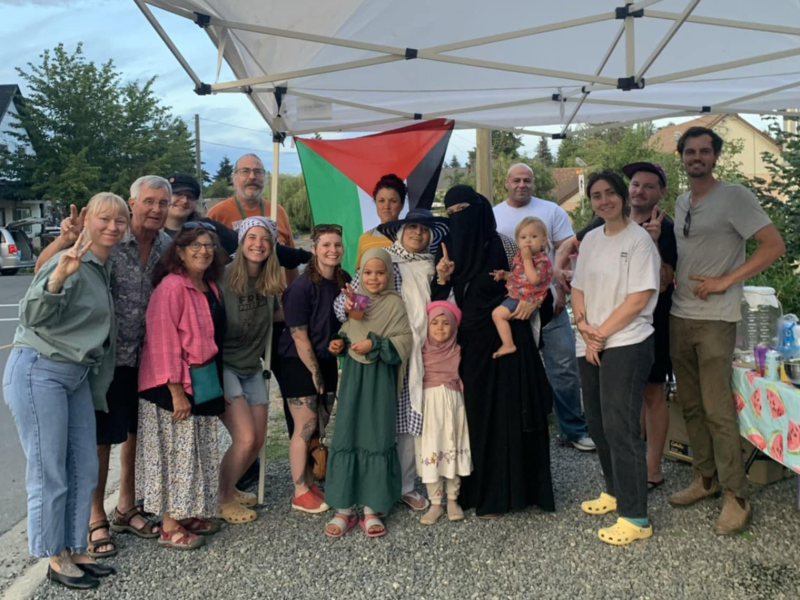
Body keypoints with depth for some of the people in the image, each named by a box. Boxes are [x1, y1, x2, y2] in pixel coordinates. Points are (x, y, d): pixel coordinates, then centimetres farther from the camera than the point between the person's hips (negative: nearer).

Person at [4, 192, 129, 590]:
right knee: (49, 472, 1)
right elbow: (32, 316, -28)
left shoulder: (104, 269, 9)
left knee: (85, 468, 12)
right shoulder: (69, 263, -16)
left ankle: (75, 551, 25)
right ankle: (56, 559, 15)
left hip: (78, 376, 9)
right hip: (38, 373, -8)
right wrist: (60, 276, -41)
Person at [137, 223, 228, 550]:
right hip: (175, 383, -8)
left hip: (204, 379, 8)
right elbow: (163, 341, -20)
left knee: (199, 450, 15)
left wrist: (213, 381, 9)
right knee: (176, 451, 0)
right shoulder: (172, 286, -16)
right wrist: (177, 390, -20)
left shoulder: (210, 288, 9)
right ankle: (169, 526, 12)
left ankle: (190, 514, 29)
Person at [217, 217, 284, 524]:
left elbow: (278, 312, 21)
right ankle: (224, 499, 12)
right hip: (224, 366, -6)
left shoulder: (269, 281, 2)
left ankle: (230, 488, 34)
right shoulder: (224, 277, -16)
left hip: (252, 368, 7)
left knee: (258, 439, 8)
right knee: (245, 438, -13)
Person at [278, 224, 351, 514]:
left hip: (326, 361, 6)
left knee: (321, 425, 12)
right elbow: (299, 336, -17)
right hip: (299, 363, -6)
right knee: (305, 428, -1)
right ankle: (300, 493, 12)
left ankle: (310, 482, 28)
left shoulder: (344, 281, -1)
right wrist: (315, 373, -12)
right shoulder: (301, 287, -19)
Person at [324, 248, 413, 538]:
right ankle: (344, 509, 12)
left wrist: (375, 345, -19)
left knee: (377, 438, 2)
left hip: (380, 377, -3)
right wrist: (339, 343, -3)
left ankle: (371, 509, 13)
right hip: (353, 374, 4)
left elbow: (405, 340, -10)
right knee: (347, 436, 2)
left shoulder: (394, 302, -4)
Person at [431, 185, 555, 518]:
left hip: (507, 340, -3)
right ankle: (482, 491, 21)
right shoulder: (448, 249, 6)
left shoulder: (503, 244, -4)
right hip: (471, 344, 4)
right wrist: (441, 279, -13)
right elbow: (439, 301, 5)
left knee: (510, 413, 2)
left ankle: (514, 488, 16)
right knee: (476, 414, 9)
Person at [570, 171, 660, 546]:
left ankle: (635, 518, 0)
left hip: (626, 345, -7)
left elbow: (639, 298, -15)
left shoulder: (638, 239, -9)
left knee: (620, 427, -9)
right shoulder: (591, 240, 12)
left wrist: (601, 332, -12)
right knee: (597, 423, 14)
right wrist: (584, 329, -5)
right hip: (590, 347, 7)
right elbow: (578, 289, 11)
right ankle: (615, 491, 33)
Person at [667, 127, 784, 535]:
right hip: (679, 317, 7)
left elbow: (774, 246, -13)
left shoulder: (734, 196, -7)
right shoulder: (681, 203, 14)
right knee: (690, 405, 12)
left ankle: (736, 497, 5)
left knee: (718, 410, -6)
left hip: (714, 319, -7)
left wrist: (725, 281, -17)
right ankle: (705, 478, 26)